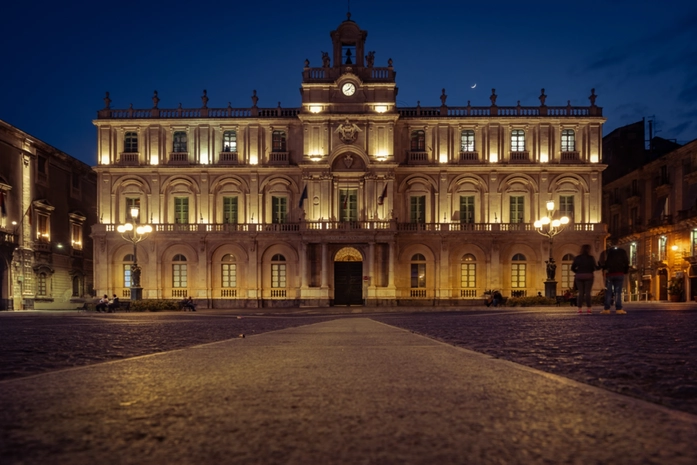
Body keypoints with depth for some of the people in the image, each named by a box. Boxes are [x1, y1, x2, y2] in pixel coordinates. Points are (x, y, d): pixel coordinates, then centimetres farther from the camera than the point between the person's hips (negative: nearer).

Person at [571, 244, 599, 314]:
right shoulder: (591, 258, -4)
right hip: (588, 276, -2)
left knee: (581, 293, 4)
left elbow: (572, 268, 4)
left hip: (579, 276, 2)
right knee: (587, 292, -1)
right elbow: (595, 267, -8)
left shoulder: (577, 258, 4)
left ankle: (579, 309, -1)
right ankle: (588, 309, -2)